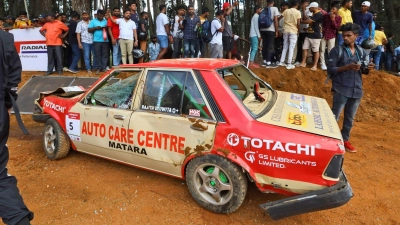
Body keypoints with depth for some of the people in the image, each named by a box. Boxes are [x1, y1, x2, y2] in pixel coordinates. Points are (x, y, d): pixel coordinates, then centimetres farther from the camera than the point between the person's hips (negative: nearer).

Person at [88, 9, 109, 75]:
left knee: (105, 55, 2)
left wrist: (107, 28, -10)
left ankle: (104, 68, 7)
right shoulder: (93, 21, 8)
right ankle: (98, 68, 5)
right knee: (97, 55, 0)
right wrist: (96, 28, -10)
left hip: (105, 40, 1)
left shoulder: (106, 21, 13)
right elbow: (89, 30, 3)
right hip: (96, 40, -1)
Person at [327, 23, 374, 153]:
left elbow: (362, 70, 15)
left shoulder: (361, 52, 9)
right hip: (341, 90, -5)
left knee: (350, 118, 15)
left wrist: (368, 68, -7)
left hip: (357, 90, 5)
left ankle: (345, 140, 29)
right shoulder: (337, 50, -5)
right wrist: (347, 67, -22)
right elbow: (330, 70, -11)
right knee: (334, 117, -2)